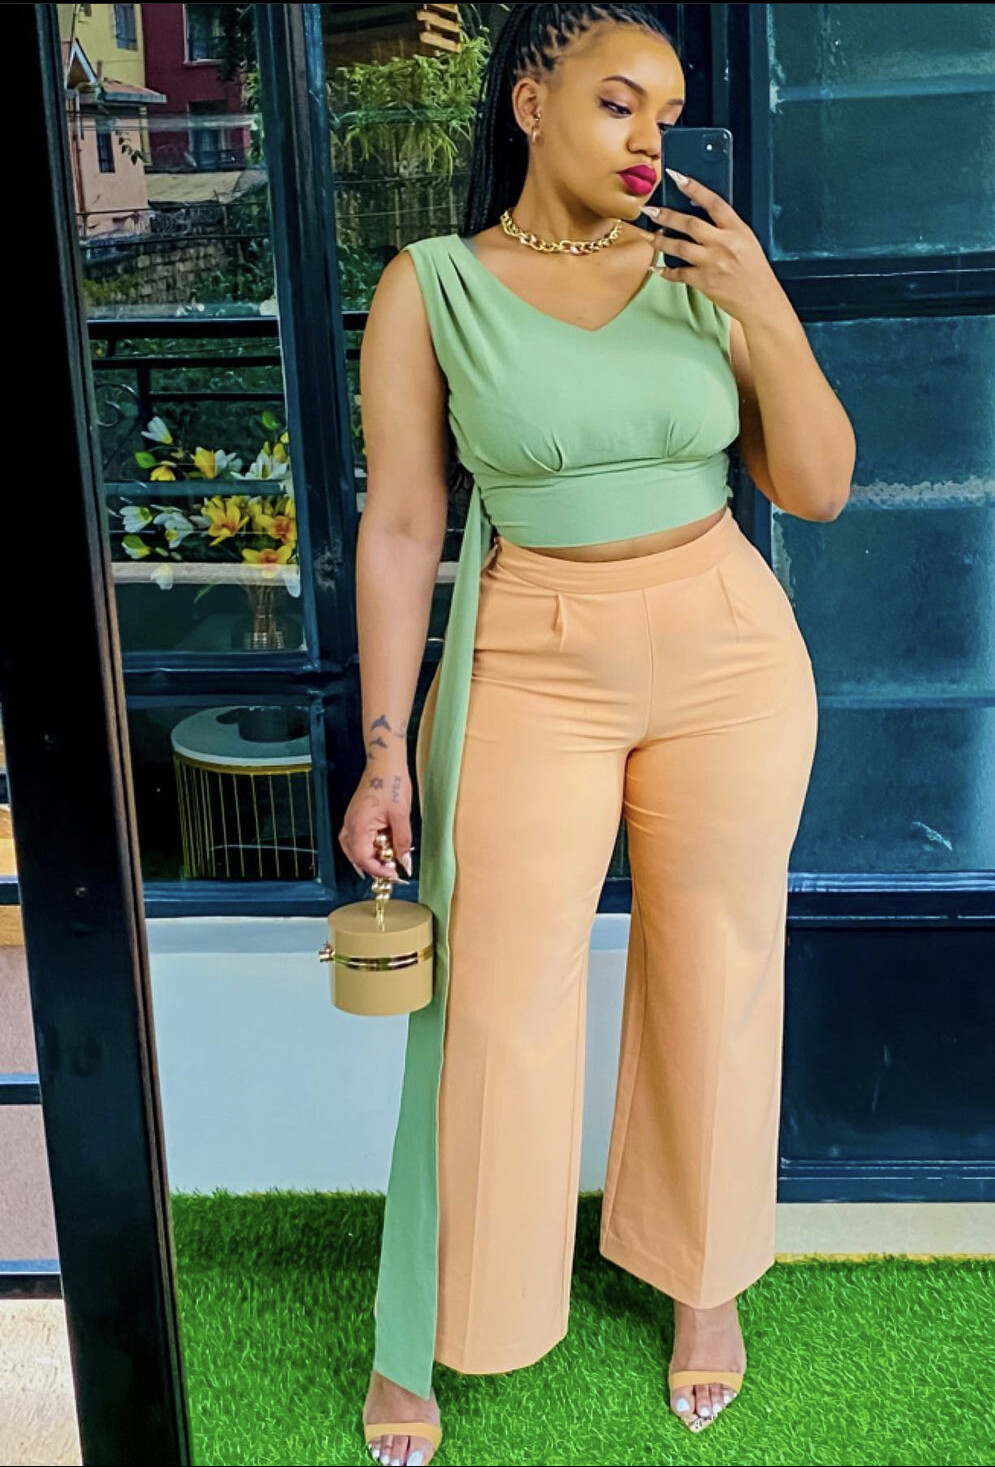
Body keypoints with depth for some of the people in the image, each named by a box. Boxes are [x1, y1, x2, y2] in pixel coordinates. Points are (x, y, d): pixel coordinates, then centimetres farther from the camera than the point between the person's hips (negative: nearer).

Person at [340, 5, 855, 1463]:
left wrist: (769, 311, -14)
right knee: (494, 1007, 1)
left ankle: (704, 1279, 36)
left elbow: (818, 488, 0)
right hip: (532, 669, -2)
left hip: (728, 655, 2)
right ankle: (419, 1342, 22)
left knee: (715, 984, 12)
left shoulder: (708, 273, 1)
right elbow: (400, 526, -4)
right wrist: (387, 751, -6)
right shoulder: (430, 288, -4)